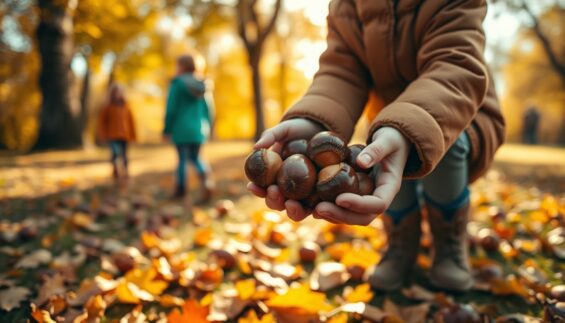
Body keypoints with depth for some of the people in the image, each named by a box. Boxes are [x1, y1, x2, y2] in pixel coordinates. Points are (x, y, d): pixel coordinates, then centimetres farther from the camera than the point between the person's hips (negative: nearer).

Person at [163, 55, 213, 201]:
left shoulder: (177, 84, -7)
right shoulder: (199, 85, 8)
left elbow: (171, 109, -9)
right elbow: (205, 109, 11)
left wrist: (167, 129, -3)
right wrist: (206, 128, 18)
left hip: (181, 129, -4)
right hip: (197, 130, 4)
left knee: (182, 159, 6)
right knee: (195, 157, 14)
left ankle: (181, 189, 12)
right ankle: (205, 176, -14)